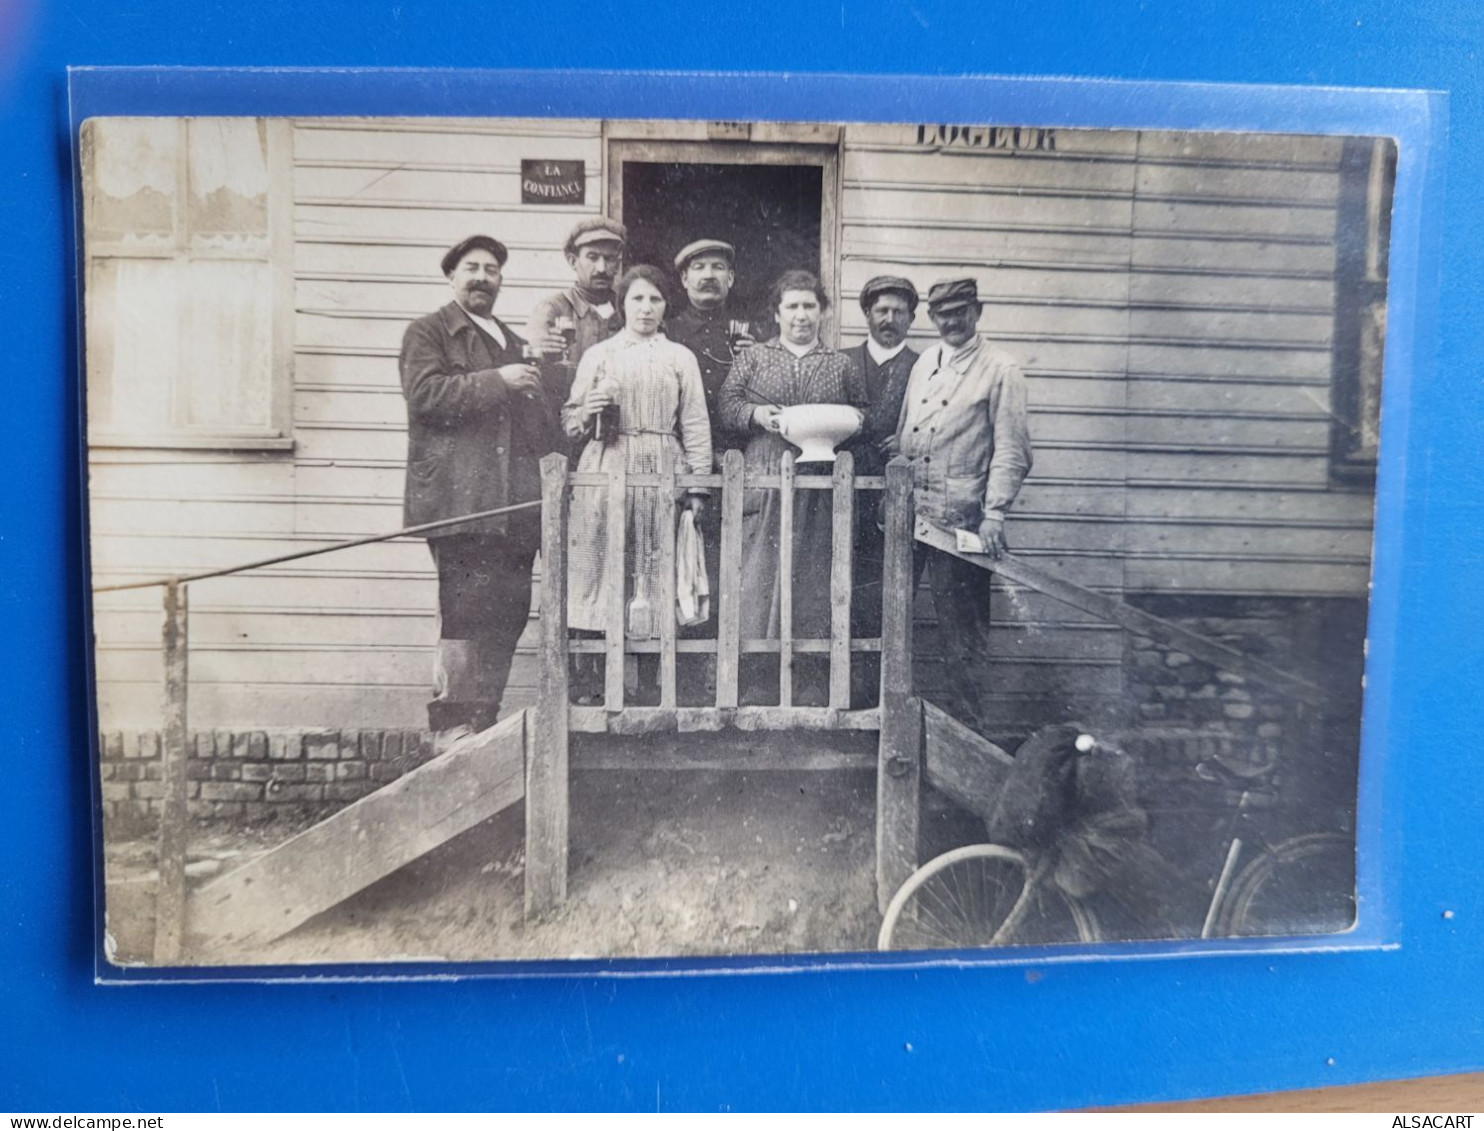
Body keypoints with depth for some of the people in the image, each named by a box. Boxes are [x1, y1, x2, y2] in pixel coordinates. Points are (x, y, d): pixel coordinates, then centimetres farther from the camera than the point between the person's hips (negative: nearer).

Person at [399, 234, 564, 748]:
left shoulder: (513, 342, 28)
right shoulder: (428, 332, 8)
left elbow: (539, 421, 34)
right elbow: (425, 394, -10)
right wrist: (496, 380, -12)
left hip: (514, 503, 7)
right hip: (460, 499, -7)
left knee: (510, 610, 5)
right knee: (466, 613, -13)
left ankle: (483, 721, 14)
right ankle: (452, 724, -6)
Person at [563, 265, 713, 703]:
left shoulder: (680, 358, 13)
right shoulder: (598, 354, 13)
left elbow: (695, 424, 9)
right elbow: (570, 420, 12)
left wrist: (698, 483, 1)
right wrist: (589, 411, -10)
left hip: (661, 471, 0)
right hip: (605, 470, 0)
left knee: (655, 569, -1)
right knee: (599, 565, -5)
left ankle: (649, 682, 6)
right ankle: (587, 682, 0)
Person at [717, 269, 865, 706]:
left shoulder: (841, 365, 16)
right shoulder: (754, 358, 14)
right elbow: (727, 405, 7)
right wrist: (756, 414, -12)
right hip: (763, 481, -1)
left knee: (814, 577, -1)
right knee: (758, 572, -5)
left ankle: (813, 680, 6)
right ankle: (753, 677, 1)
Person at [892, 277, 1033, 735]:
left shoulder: (1000, 371, -3)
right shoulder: (924, 361, 15)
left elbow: (1011, 451, -8)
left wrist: (995, 514, -16)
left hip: (957, 517, -6)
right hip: (906, 509, 6)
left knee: (961, 625, 1)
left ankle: (968, 724, 13)